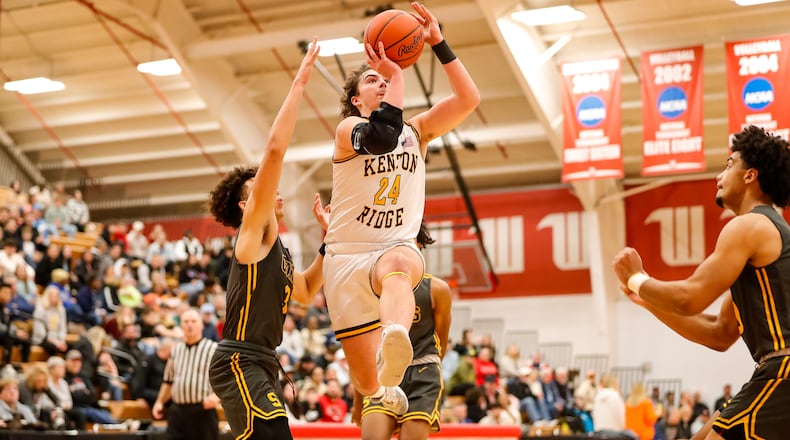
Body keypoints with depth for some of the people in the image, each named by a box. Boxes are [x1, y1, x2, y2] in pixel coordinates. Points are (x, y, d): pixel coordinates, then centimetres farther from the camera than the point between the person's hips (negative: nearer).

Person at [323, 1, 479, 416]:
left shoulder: (416, 130, 14)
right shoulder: (348, 128, 0)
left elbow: (468, 99, 0)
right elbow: (380, 138, -24)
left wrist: (438, 44, -7)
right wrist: (396, 75, -20)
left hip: (398, 247, 1)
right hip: (347, 257, -1)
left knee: (398, 265, -41)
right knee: (368, 385, -2)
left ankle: (392, 363, -72)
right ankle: (387, 396, 39)